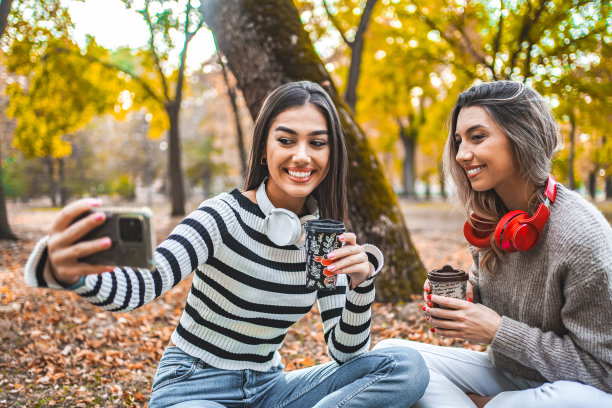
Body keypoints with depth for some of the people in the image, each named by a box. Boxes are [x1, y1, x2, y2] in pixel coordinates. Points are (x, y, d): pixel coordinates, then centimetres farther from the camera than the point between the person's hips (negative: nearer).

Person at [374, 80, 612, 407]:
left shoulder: (581, 236, -24)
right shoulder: (489, 220, -3)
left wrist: (498, 331, -23)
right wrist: (466, 295, -9)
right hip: (505, 372, 5)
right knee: (389, 352, -9)